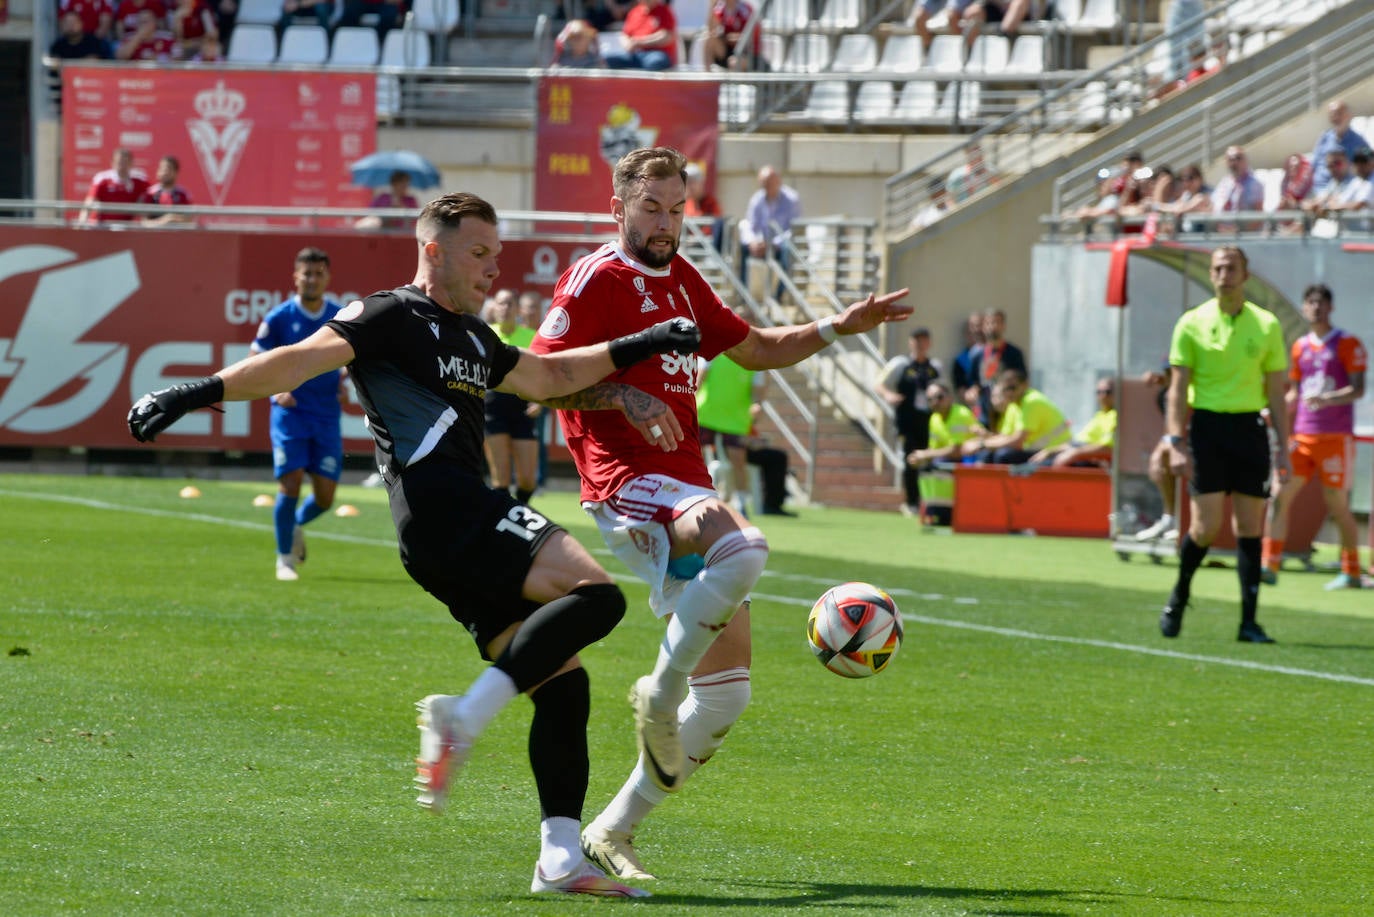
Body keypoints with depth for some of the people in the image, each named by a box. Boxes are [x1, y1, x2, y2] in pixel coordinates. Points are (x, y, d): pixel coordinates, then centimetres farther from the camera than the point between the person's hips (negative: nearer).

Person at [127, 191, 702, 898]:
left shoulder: (471, 338, 28)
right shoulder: (393, 317, 0)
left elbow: (550, 375, 42)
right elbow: (304, 358, -12)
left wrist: (637, 349, 38)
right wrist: (199, 393, -24)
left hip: (471, 522, 9)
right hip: (439, 511, -9)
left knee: (562, 680, 3)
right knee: (595, 594, -23)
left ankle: (560, 859, -2)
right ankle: (465, 716, -27)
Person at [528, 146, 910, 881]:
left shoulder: (681, 280, 21)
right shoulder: (596, 278, -2)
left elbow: (756, 350, 32)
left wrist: (837, 328, 20)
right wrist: (616, 395, -21)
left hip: (688, 489, 9)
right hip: (631, 484, -9)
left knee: (726, 695, 5)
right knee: (743, 549, -39)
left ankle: (613, 831, 12)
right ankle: (660, 692, -22)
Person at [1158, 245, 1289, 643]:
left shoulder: (1266, 325, 6)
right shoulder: (1192, 323, 1)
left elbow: (1275, 392, 10)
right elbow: (1178, 389, 0)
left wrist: (1282, 447, 5)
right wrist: (1175, 443, -9)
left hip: (1250, 428, 2)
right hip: (1207, 427, -2)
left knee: (1249, 528, -1)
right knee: (1206, 525, -8)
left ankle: (1249, 621, 1)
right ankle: (1179, 595, 17)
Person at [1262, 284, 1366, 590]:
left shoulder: (1348, 344, -3)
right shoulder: (1299, 348, 13)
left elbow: (1357, 389, -12)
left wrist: (1327, 400, -28)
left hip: (1336, 438, -5)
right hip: (1302, 435, 5)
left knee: (1337, 505, -2)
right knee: (1280, 497, -5)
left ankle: (1351, 573, 9)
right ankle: (1269, 566, -4)